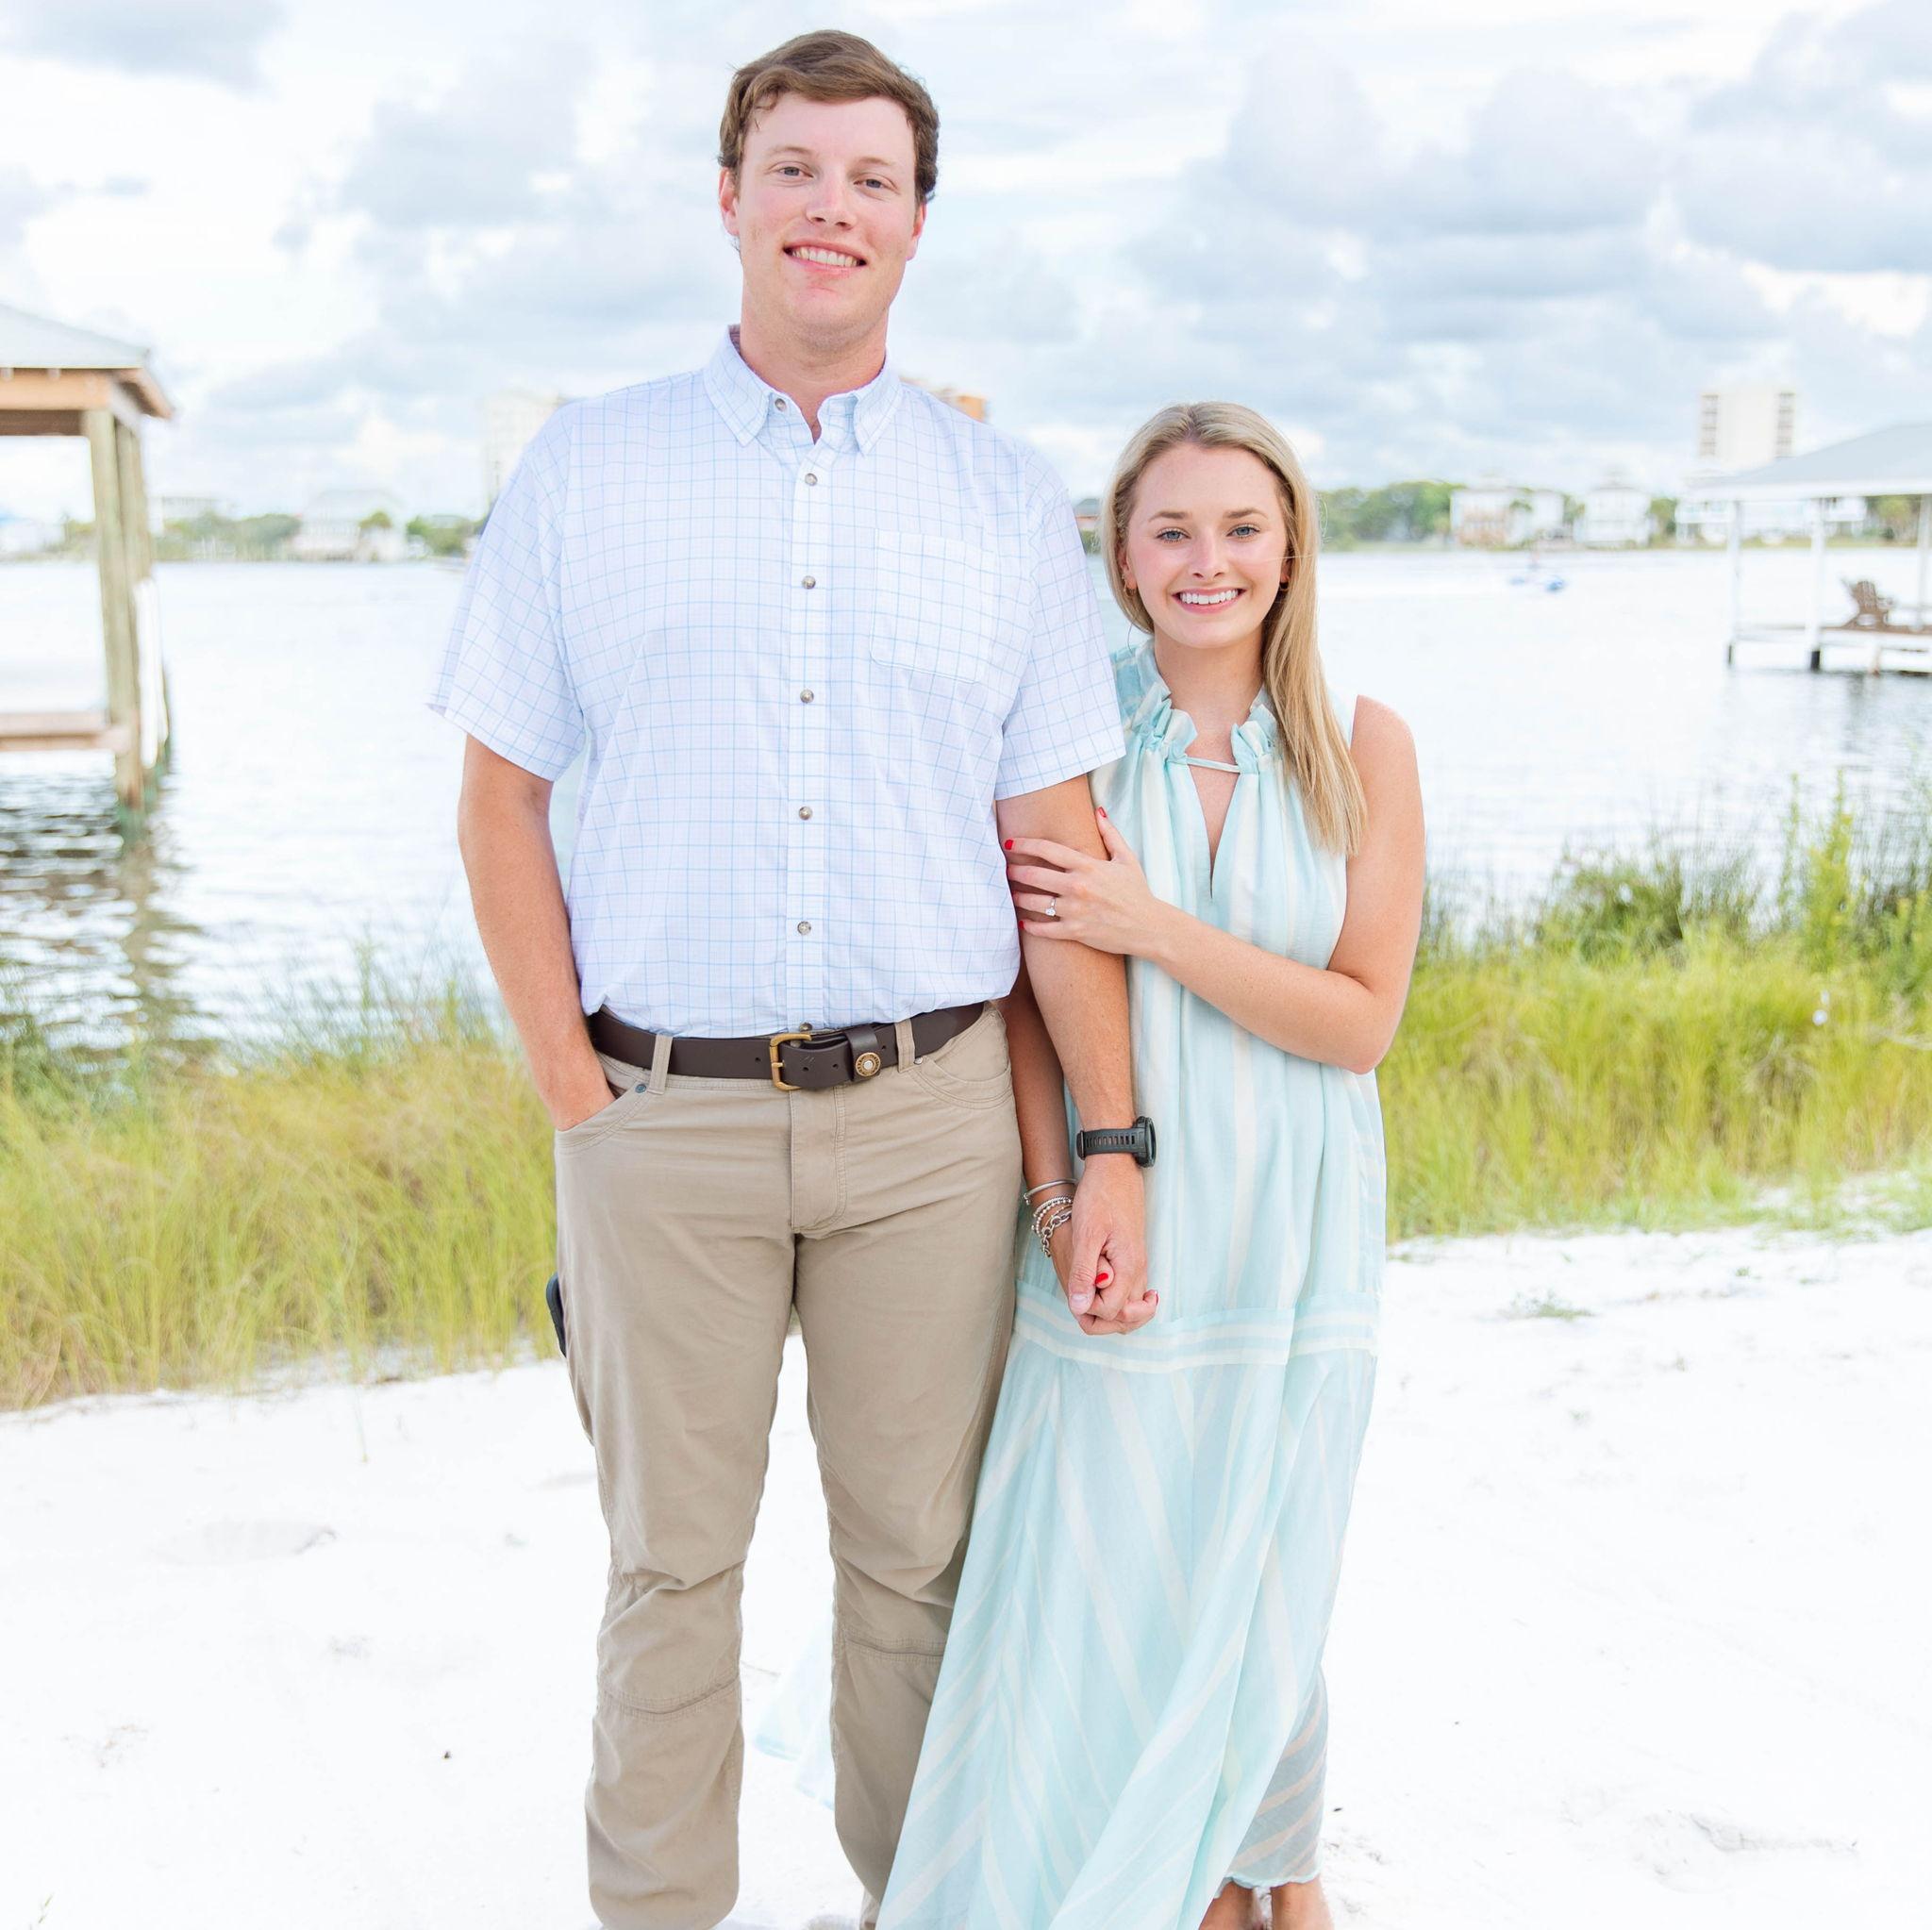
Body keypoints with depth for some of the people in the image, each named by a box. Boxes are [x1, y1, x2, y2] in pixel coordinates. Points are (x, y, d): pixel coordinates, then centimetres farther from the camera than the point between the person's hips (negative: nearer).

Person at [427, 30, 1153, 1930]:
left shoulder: (1009, 503, 6)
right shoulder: (584, 468, 5)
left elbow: (1056, 844, 4)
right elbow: (499, 796, 5)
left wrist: (1109, 1145, 0)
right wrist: (571, 1090, -3)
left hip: (930, 1111, 1)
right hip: (663, 1114, 0)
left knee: (919, 1551, 11)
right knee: (671, 1559, 10)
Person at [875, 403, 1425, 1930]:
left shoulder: (1361, 744, -3)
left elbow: (1362, 1018, -7)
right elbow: (1027, 998, -2)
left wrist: (1157, 928, -17)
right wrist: (1059, 1200, -13)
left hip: (1291, 1232, 1)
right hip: (1122, 1228, 0)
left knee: (1256, 1592, 11)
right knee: (1086, 1590, 1)